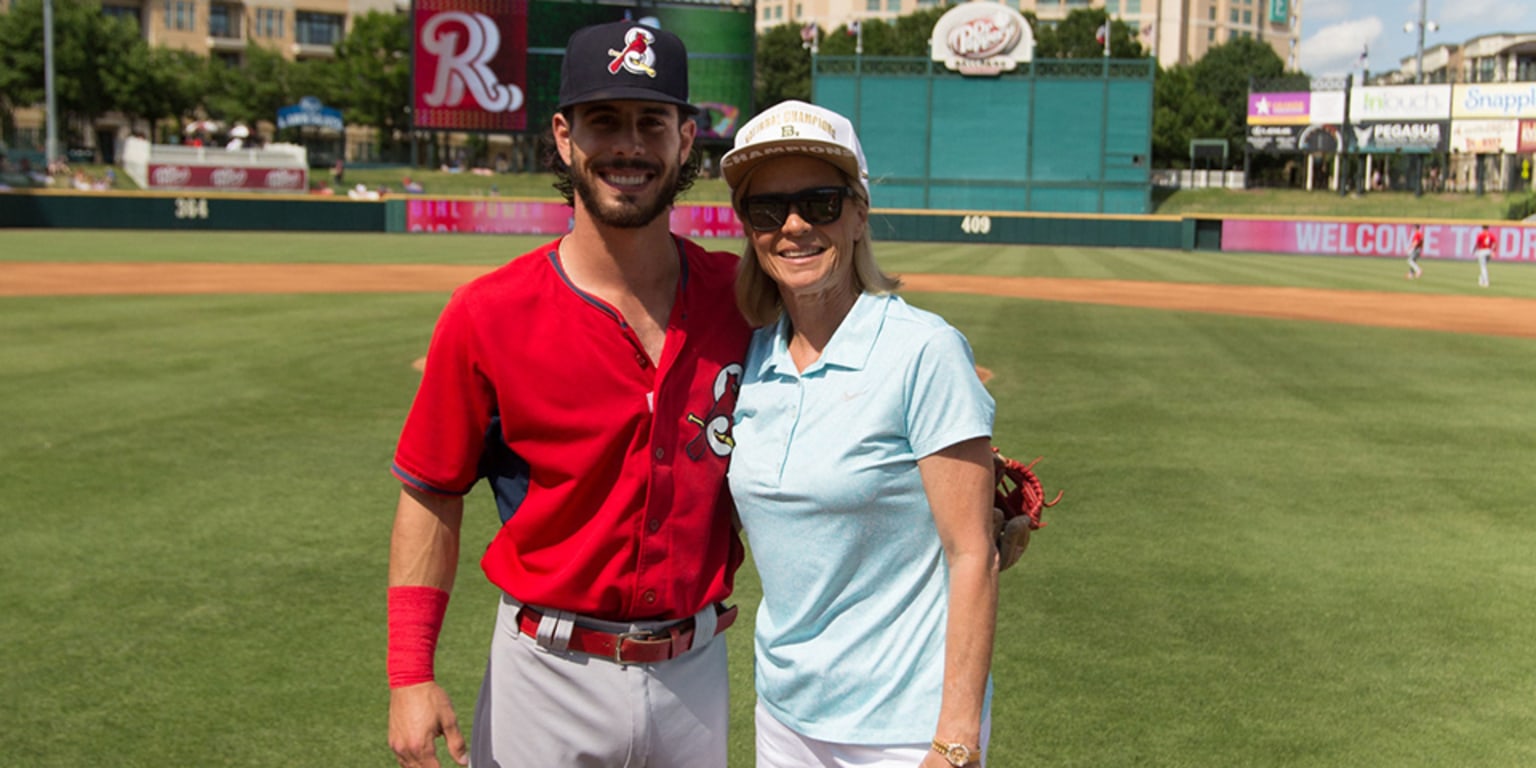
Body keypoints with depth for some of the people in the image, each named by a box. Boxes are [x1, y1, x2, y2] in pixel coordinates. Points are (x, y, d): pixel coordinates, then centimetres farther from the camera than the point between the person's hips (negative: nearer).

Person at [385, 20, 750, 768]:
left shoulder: (738, 297, -4)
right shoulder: (487, 314, -11)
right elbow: (431, 496, -5)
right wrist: (410, 678, -9)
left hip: (697, 675, 3)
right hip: (549, 675, -2)